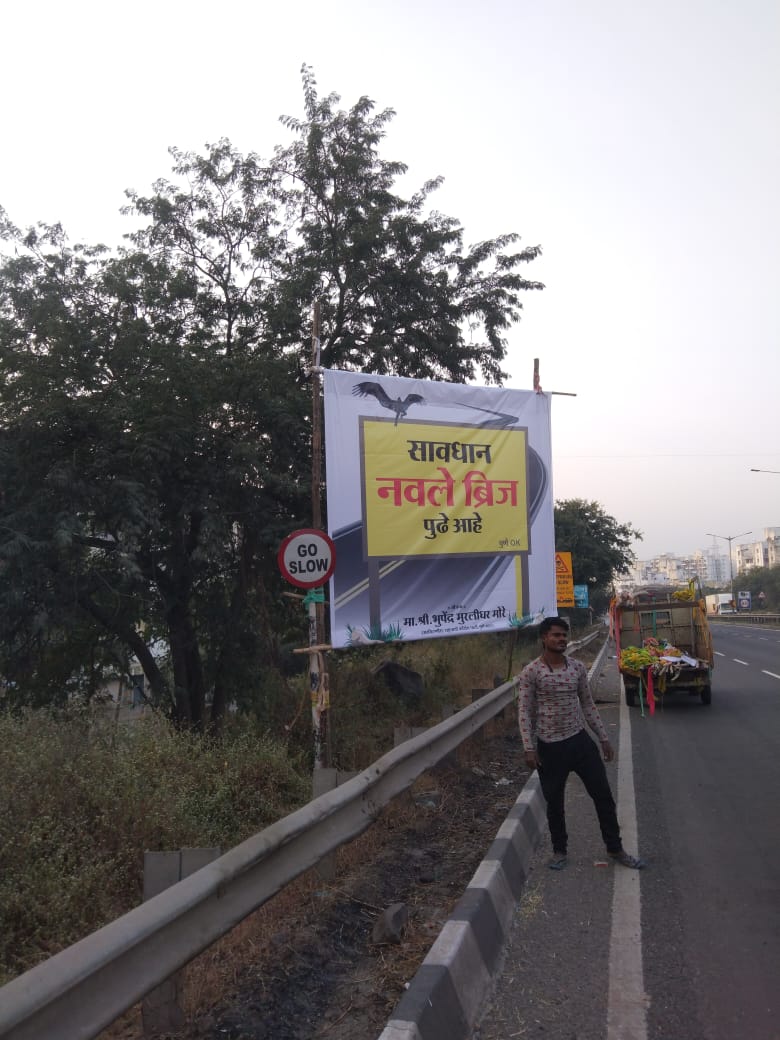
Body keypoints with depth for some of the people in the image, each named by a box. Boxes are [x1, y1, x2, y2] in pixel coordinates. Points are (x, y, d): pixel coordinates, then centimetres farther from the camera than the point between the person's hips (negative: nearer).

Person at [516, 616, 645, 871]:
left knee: (603, 795, 6)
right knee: (554, 802, 10)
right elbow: (524, 711, -9)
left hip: (580, 740, 4)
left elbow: (587, 704, 11)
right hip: (549, 746, -3)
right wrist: (529, 748, -14)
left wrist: (603, 738, 10)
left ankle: (615, 849, 23)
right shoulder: (530, 672, -11)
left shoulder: (578, 667, 2)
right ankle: (559, 850, 30)